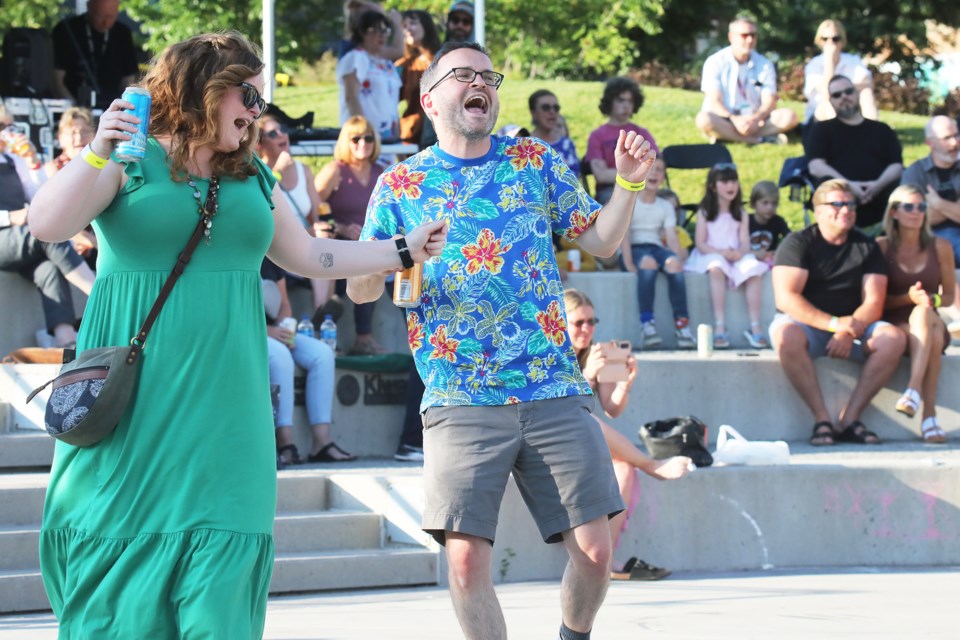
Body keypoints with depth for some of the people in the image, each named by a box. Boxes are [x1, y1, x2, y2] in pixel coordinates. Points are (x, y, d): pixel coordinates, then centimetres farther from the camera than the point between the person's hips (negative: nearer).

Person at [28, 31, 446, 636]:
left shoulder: (254, 178, 17)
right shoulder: (130, 161, -1)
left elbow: (310, 256, 27)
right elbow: (47, 225, -13)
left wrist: (407, 250, 28)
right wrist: (96, 154, -25)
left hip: (223, 397, 5)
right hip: (136, 396, -5)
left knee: (219, 562, -5)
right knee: (121, 541, -4)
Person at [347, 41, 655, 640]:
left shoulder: (536, 161, 12)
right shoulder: (400, 185, 8)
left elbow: (601, 241, 13)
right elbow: (361, 290, 7)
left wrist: (628, 184, -4)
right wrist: (378, 265, -16)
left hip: (554, 393, 2)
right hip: (460, 403, -1)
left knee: (594, 551, -3)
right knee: (467, 559, -13)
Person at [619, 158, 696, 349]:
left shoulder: (665, 207, 18)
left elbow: (672, 237, 5)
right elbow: (624, 234, -7)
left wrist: (677, 259, -15)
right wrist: (629, 263, -21)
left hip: (657, 247, 3)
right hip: (635, 249, -3)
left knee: (673, 262, -33)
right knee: (648, 262, -39)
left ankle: (682, 324, -38)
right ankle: (647, 325, -44)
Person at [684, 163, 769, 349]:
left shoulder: (741, 214, 13)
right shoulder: (704, 213, 4)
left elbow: (745, 243, 3)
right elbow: (700, 243, -3)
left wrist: (739, 253, -21)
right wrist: (722, 252, -19)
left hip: (736, 256, 3)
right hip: (710, 256, -3)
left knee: (753, 269, -30)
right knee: (717, 268, -38)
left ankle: (755, 327, -31)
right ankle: (720, 327, -43)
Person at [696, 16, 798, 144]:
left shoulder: (765, 65, 4)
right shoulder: (715, 62, -5)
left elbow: (769, 102, -4)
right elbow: (714, 102, -12)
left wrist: (756, 119, -27)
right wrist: (735, 119, -31)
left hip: (753, 121, 3)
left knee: (789, 116, -22)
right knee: (704, 119, -37)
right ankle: (761, 139, -33)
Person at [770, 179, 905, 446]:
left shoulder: (867, 247, 7)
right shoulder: (798, 243, -4)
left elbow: (873, 303, -3)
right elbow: (786, 298, -16)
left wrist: (849, 331, -24)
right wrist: (834, 324, -27)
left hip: (852, 326, 3)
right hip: (806, 324, -3)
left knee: (893, 338, -25)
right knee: (785, 335, -38)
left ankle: (849, 417, -23)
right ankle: (822, 419, -32)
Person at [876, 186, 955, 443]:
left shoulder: (940, 247, 8)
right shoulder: (881, 247, 2)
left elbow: (948, 296, 13)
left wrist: (931, 299, -9)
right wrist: (908, 298, -15)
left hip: (930, 321, 2)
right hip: (892, 325, -2)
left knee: (923, 313, -37)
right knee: (932, 336, -35)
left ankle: (914, 390, -48)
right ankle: (929, 413, -47)